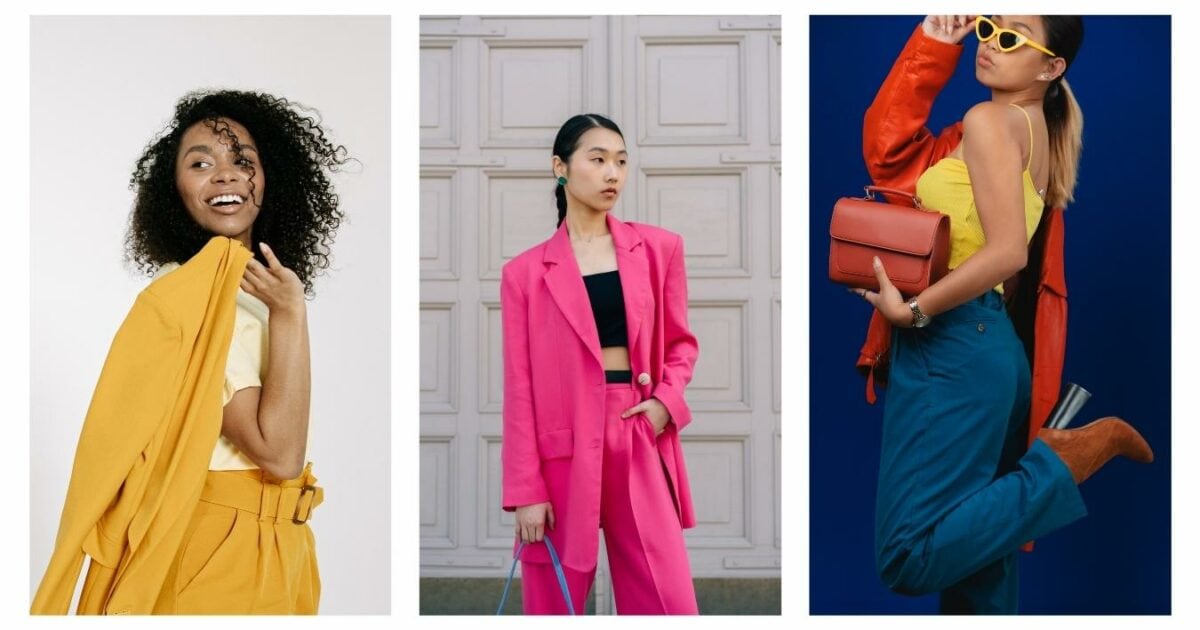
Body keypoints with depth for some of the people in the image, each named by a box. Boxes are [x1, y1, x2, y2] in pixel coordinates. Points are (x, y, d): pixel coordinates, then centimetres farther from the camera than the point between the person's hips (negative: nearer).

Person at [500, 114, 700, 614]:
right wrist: (526, 490, -5)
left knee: (671, 606, -1)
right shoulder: (525, 272, 2)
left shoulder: (658, 249, 7)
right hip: (563, 448, -1)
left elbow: (680, 343, 16)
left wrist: (667, 400, -5)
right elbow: (520, 388, 0)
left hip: (638, 444, 2)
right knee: (553, 606, 8)